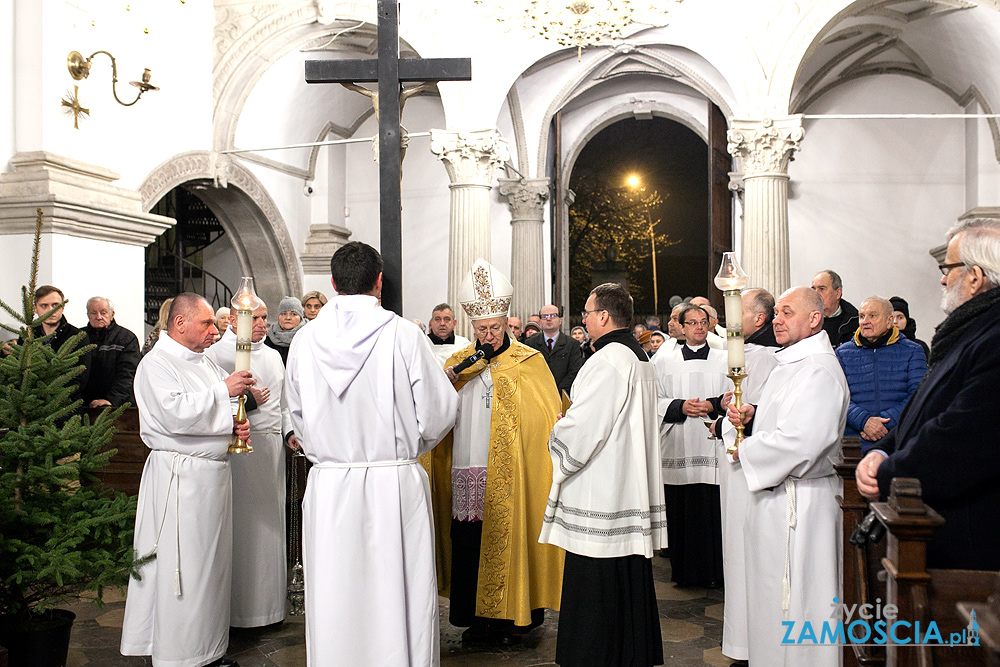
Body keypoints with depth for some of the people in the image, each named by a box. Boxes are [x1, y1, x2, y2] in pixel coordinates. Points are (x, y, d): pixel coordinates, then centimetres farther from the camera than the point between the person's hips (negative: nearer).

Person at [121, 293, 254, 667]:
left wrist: (234, 427, 4)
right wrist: (223, 390, -17)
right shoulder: (156, 364, -9)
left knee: (212, 564, 12)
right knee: (182, 570, -4)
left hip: (214, 473, 9)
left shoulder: (205, 364, 17)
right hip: (179, 477, -9)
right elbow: (177, 414, -23)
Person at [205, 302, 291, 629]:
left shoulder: (273, 355, 18)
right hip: (238, 446, -7)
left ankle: (270, 600, 21)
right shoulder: (217, 353, -4)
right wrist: (244, 399, -14)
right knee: (241, 522, -4)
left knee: (270, 519, 10)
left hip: (271, 446, 7)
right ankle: (240, 604, 7)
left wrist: (290, 430, 9)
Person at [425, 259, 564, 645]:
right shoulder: (458, 362, 14)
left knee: (508, 542, 0)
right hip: (465, 474, 4)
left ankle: (514, 616, 16)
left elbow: (548, 418, 0)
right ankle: (478, 617, 20)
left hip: (509, 476, -3)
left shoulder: (528, 362, 2)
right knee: (469, 544, 6)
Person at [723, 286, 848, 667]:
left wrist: (746, 451, -14)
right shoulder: (789, 364, 15)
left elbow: (799, 442, -27)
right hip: (775, 494, 10)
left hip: (798, 502, -10)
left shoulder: (819, 371, -18)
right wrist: (750, 418, 1)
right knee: (771, 591, 18)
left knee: (792, 603, 1)